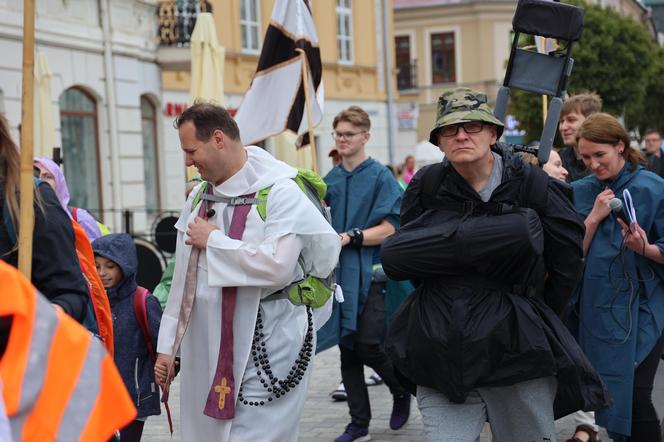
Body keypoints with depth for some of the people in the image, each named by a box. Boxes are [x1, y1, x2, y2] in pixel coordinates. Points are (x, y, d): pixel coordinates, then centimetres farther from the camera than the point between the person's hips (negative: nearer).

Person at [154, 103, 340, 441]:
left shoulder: (280, 192, -12)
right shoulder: (198, 197, 12)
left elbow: (276, 266, -26)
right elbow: (183, 277, 16)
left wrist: (213, 240, -14)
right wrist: (167, 344, 14)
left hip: (265, 349, -7)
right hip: (207, 349, 7)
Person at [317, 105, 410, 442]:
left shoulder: (381, 176, -5)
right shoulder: (330, 179, 11)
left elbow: (388, 229, -11)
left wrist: (349, 237, -19)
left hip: (369, 272, -5)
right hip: (339, 272, 5)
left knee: (368, 345, -9)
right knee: (348, 349, 7)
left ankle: (402, 390, 21)